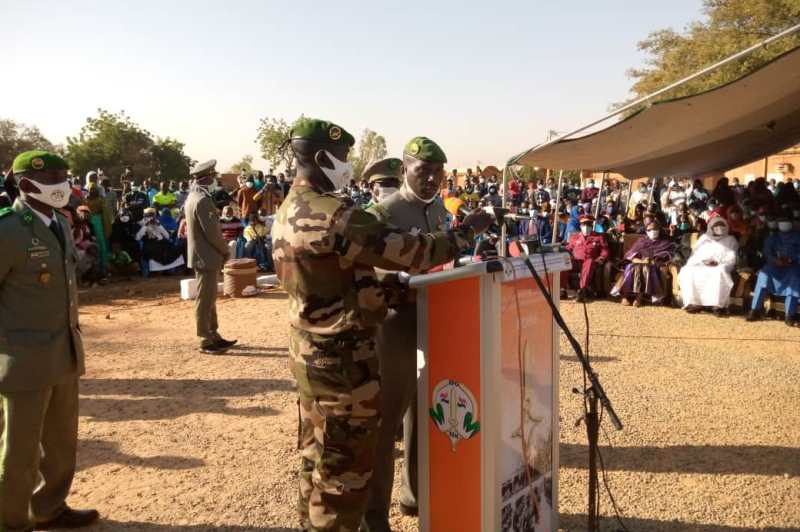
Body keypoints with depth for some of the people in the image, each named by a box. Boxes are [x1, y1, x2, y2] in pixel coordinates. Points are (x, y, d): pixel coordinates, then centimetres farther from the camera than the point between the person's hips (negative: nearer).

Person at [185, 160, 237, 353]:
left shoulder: (192, 196, 12)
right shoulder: (203, 199, -20)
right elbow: (212, 231, -20)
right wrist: (225, 250, -8)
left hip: (201, 254, 10)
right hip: (206, 256, -10)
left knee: (209, 298, 15)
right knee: (205, 299, -2)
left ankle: (213, 336, 24)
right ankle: (206, 341, 6)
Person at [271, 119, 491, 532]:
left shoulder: (287, 213, 7)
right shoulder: (335, 215, -23)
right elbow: (410, 252, -20)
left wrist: (382, 291, 15)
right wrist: (466, 232, -6)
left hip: (308, 352, 10)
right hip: (343, 359, -10)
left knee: (317, 457, 22)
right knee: (344, 469, 4)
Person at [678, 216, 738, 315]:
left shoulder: (730, 240, 21)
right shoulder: (704, 238, 27)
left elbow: (731, 259, 6)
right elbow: (695, 256, 15)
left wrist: (718, 264, -13)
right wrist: (703, 261, -8)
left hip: (719, 268, -2)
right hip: (701, 267, 3)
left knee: (720, 271, -40)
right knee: (686, 271, -30)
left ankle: (718, 304, -43)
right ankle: (695, 303, -32)